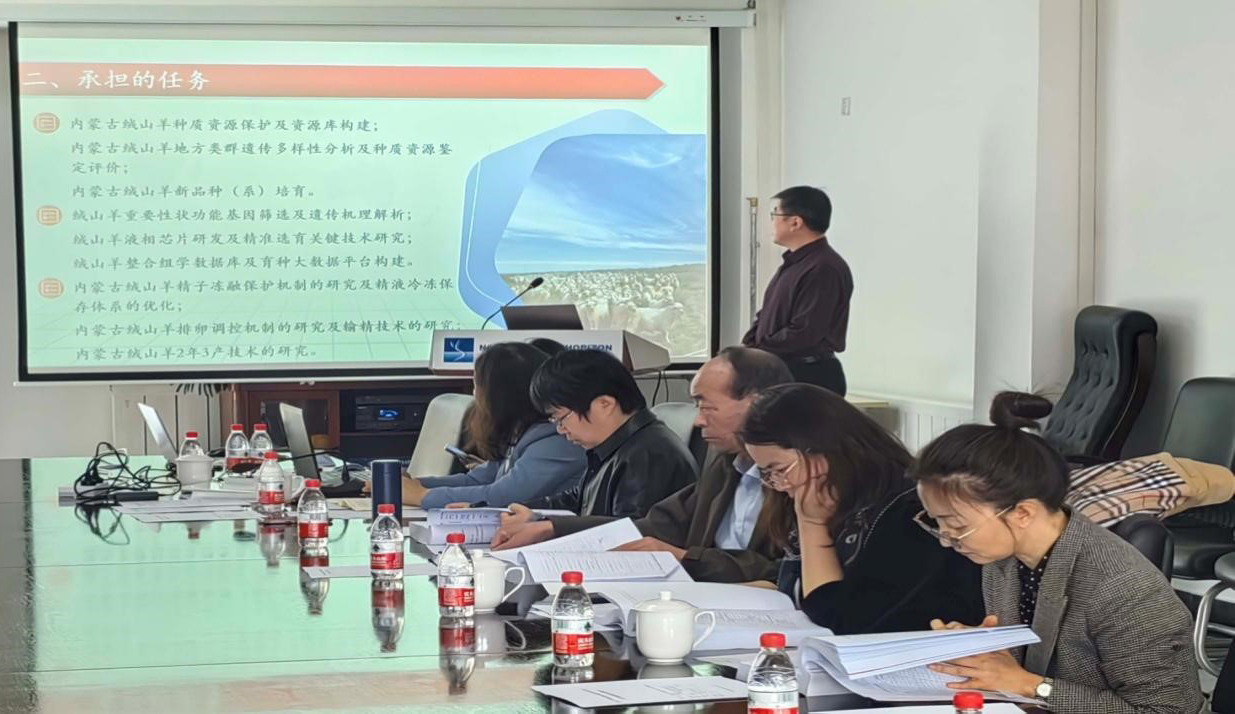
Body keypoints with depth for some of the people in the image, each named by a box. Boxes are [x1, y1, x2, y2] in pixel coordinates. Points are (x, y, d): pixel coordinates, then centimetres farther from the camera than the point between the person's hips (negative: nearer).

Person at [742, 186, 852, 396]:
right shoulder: (792, 264, 18)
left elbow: (804, 333, -23)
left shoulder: (824, 270, -17)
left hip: (810, 378, -10)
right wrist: (746, 348, 4)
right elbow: (766, 316, 22)